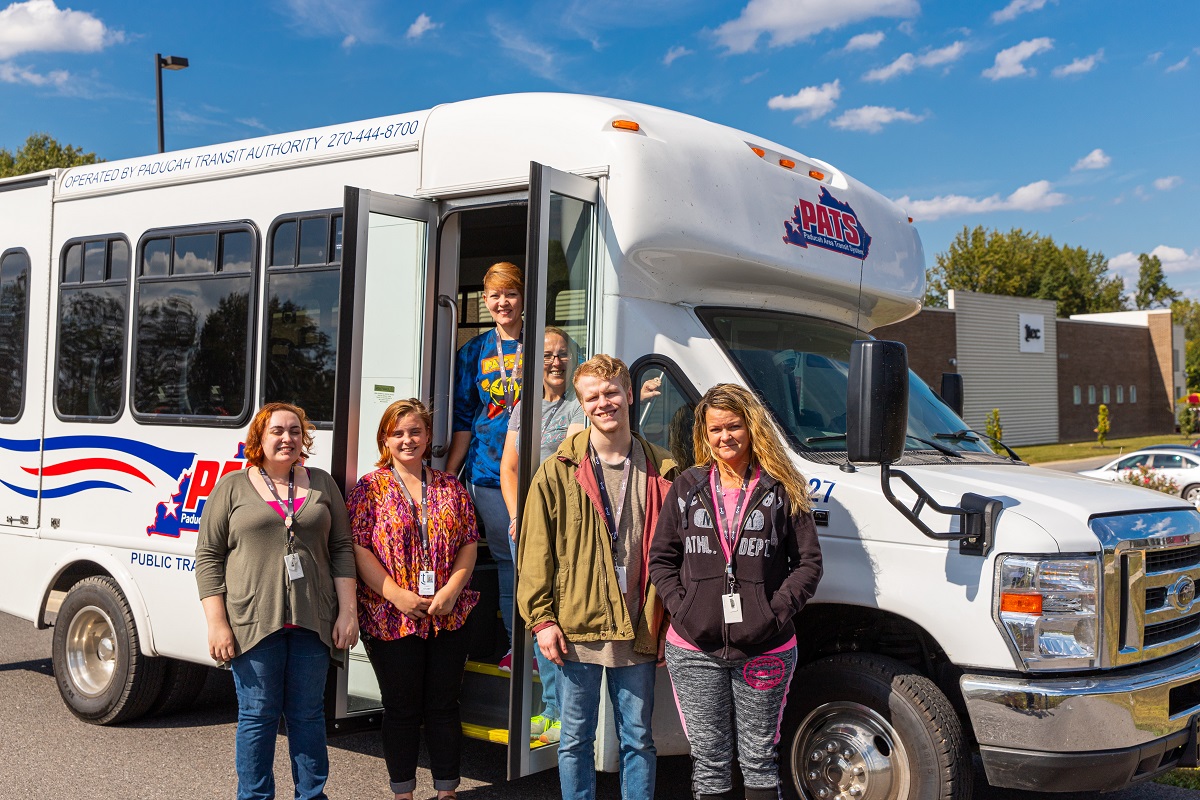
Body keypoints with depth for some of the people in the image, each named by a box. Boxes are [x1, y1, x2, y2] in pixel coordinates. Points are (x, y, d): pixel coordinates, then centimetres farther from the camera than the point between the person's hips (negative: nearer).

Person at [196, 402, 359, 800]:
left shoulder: (321, 484, 10)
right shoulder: (232, 487, 3)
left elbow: (342, 549, 10)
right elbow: (208, 557, 1)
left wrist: (347, 611, 2)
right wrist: (217, 624, -6)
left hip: (312, 621, 2)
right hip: (253, 621, -2)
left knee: (308, 713, 9)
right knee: (258, 715, 4)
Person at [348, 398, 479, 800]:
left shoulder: (450, 487, 9)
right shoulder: (370, 487, 0)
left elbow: (469, 543, 7)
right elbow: (359, 548, -6)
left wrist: (452, 589, -8)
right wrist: (396, 594, -15)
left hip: (448, 615, 3)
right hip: (391, 617, -2)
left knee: (444, 706, 9)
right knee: (401, 708, 7)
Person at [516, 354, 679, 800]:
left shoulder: (660, 471, 4)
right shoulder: (560, 471, 0)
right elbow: (535, 551, -1)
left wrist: (668, 624, 2)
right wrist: (541, 617, -7)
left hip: (638, 632, 1)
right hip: (575, 631, -1)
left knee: (638, 740, 11)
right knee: (576, 739, 11)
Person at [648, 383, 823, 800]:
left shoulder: (781, 491, 2)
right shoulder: (687, 488, 8)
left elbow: (808, 562, 2)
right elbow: (660, 558, 10)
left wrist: (777, 611, -10)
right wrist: (682, 607, -5)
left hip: (764, 652, -1)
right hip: (694, 653, 1)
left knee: (758, 758, 9)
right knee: (710, 761, 8)